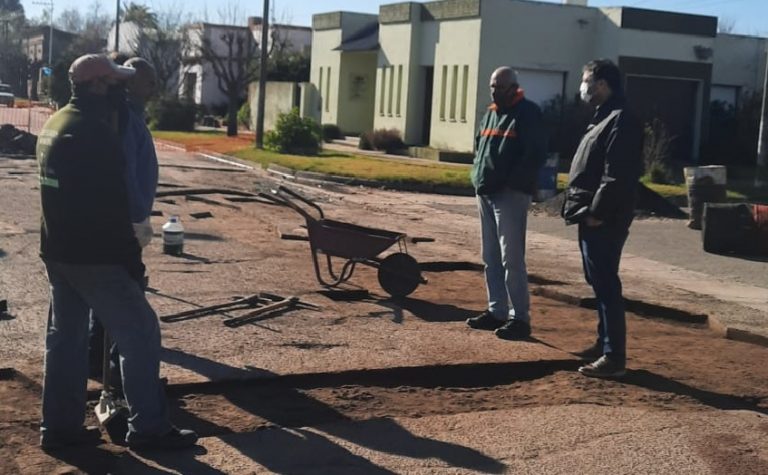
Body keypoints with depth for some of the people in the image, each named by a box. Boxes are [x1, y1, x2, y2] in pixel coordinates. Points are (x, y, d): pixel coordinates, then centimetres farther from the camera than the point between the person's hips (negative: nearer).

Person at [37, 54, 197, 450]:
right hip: (92, 255, -10)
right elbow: (111, 205, -20)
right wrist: (132, 259, -13)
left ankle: (58, 426, 20)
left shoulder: (55, 124, 11)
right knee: (140, 333, -2)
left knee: (66, 337, 14)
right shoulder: (93, 132, -19)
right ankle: (148, 427, 2)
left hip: (57, 250, 10)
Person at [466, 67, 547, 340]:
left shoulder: (528, 114, -7)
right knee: (491, 258, 11)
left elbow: (536, 154, -15)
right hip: (485, 194, 8)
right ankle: (497, 311, 19)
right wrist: (478, 178, 11)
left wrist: (510, 184, -17)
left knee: (511, 259, -9)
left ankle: (520, 318, -4)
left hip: (510, 196, -8)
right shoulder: (491, 114, 17)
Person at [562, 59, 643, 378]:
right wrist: (587, 212, 15)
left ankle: (614, 357, -6)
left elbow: (616, 175, -22)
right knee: (599, 283, 16)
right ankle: (604, 344, 26)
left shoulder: (621, 121, -15)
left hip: (604, 220, -11)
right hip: (592, 217, 11)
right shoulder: (603, 118, 18)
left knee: (606, 285, -9)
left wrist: (597, 213, -21)